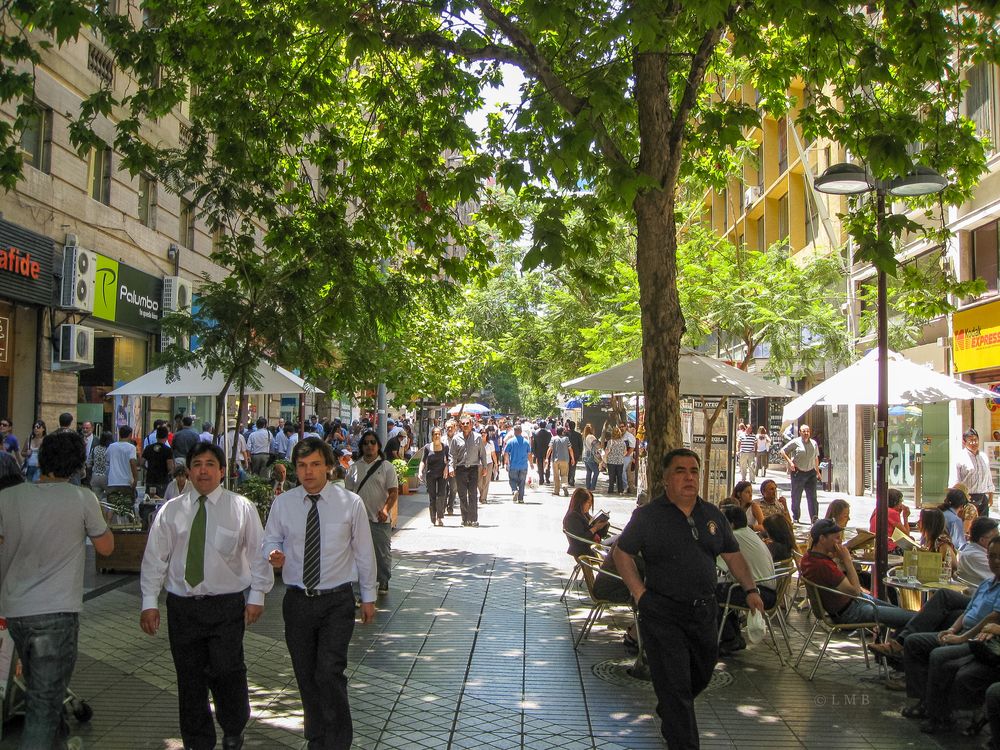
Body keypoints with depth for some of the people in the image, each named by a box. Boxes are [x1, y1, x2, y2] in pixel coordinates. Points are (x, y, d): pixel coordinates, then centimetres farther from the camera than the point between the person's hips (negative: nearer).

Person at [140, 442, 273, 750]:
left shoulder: (241, 508, 1)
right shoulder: (171, 510, 6)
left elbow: (258, 553, 1)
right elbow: (154, 557, 6)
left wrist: (257, 595, -3)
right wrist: (149, 602, 2)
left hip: (226, 605, -2)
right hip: (182, 606, 3)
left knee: (226, 673, -6)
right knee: (189, 678, 9)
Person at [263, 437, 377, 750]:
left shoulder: (351, 503, -5)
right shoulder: (282, 503, 0)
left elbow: (364, 552, 3)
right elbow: (271, 539, 13)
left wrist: (368, 596, 8)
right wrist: (274, 553, -12)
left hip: (337, 601, -3)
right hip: (297, 602, 3)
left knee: (329, 673, -13)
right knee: (306, 676, 12)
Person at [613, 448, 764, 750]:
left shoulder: (713, 516, 7)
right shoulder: (647, 515, -6)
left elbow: (733, 555, 13)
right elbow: (622, 553, -2)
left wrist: (750, 589, 1)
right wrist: (640, 594, -11)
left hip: (704, 611, 6)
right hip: (662, 614, -5)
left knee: (701, 674, 22)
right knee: (674, 682, -5)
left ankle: (667, 713, 49)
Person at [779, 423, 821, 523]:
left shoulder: (814, 443, 11)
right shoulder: (795, 442, -3)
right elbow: (782, 451, -2)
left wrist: (817, 471, 23)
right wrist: (789, 462, -13)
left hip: (811, 473, 3)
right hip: (798, 473, -3)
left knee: (812, 497, -5)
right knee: (796, 497, 7)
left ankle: (814, 518, -6)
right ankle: (795, 518, 21)